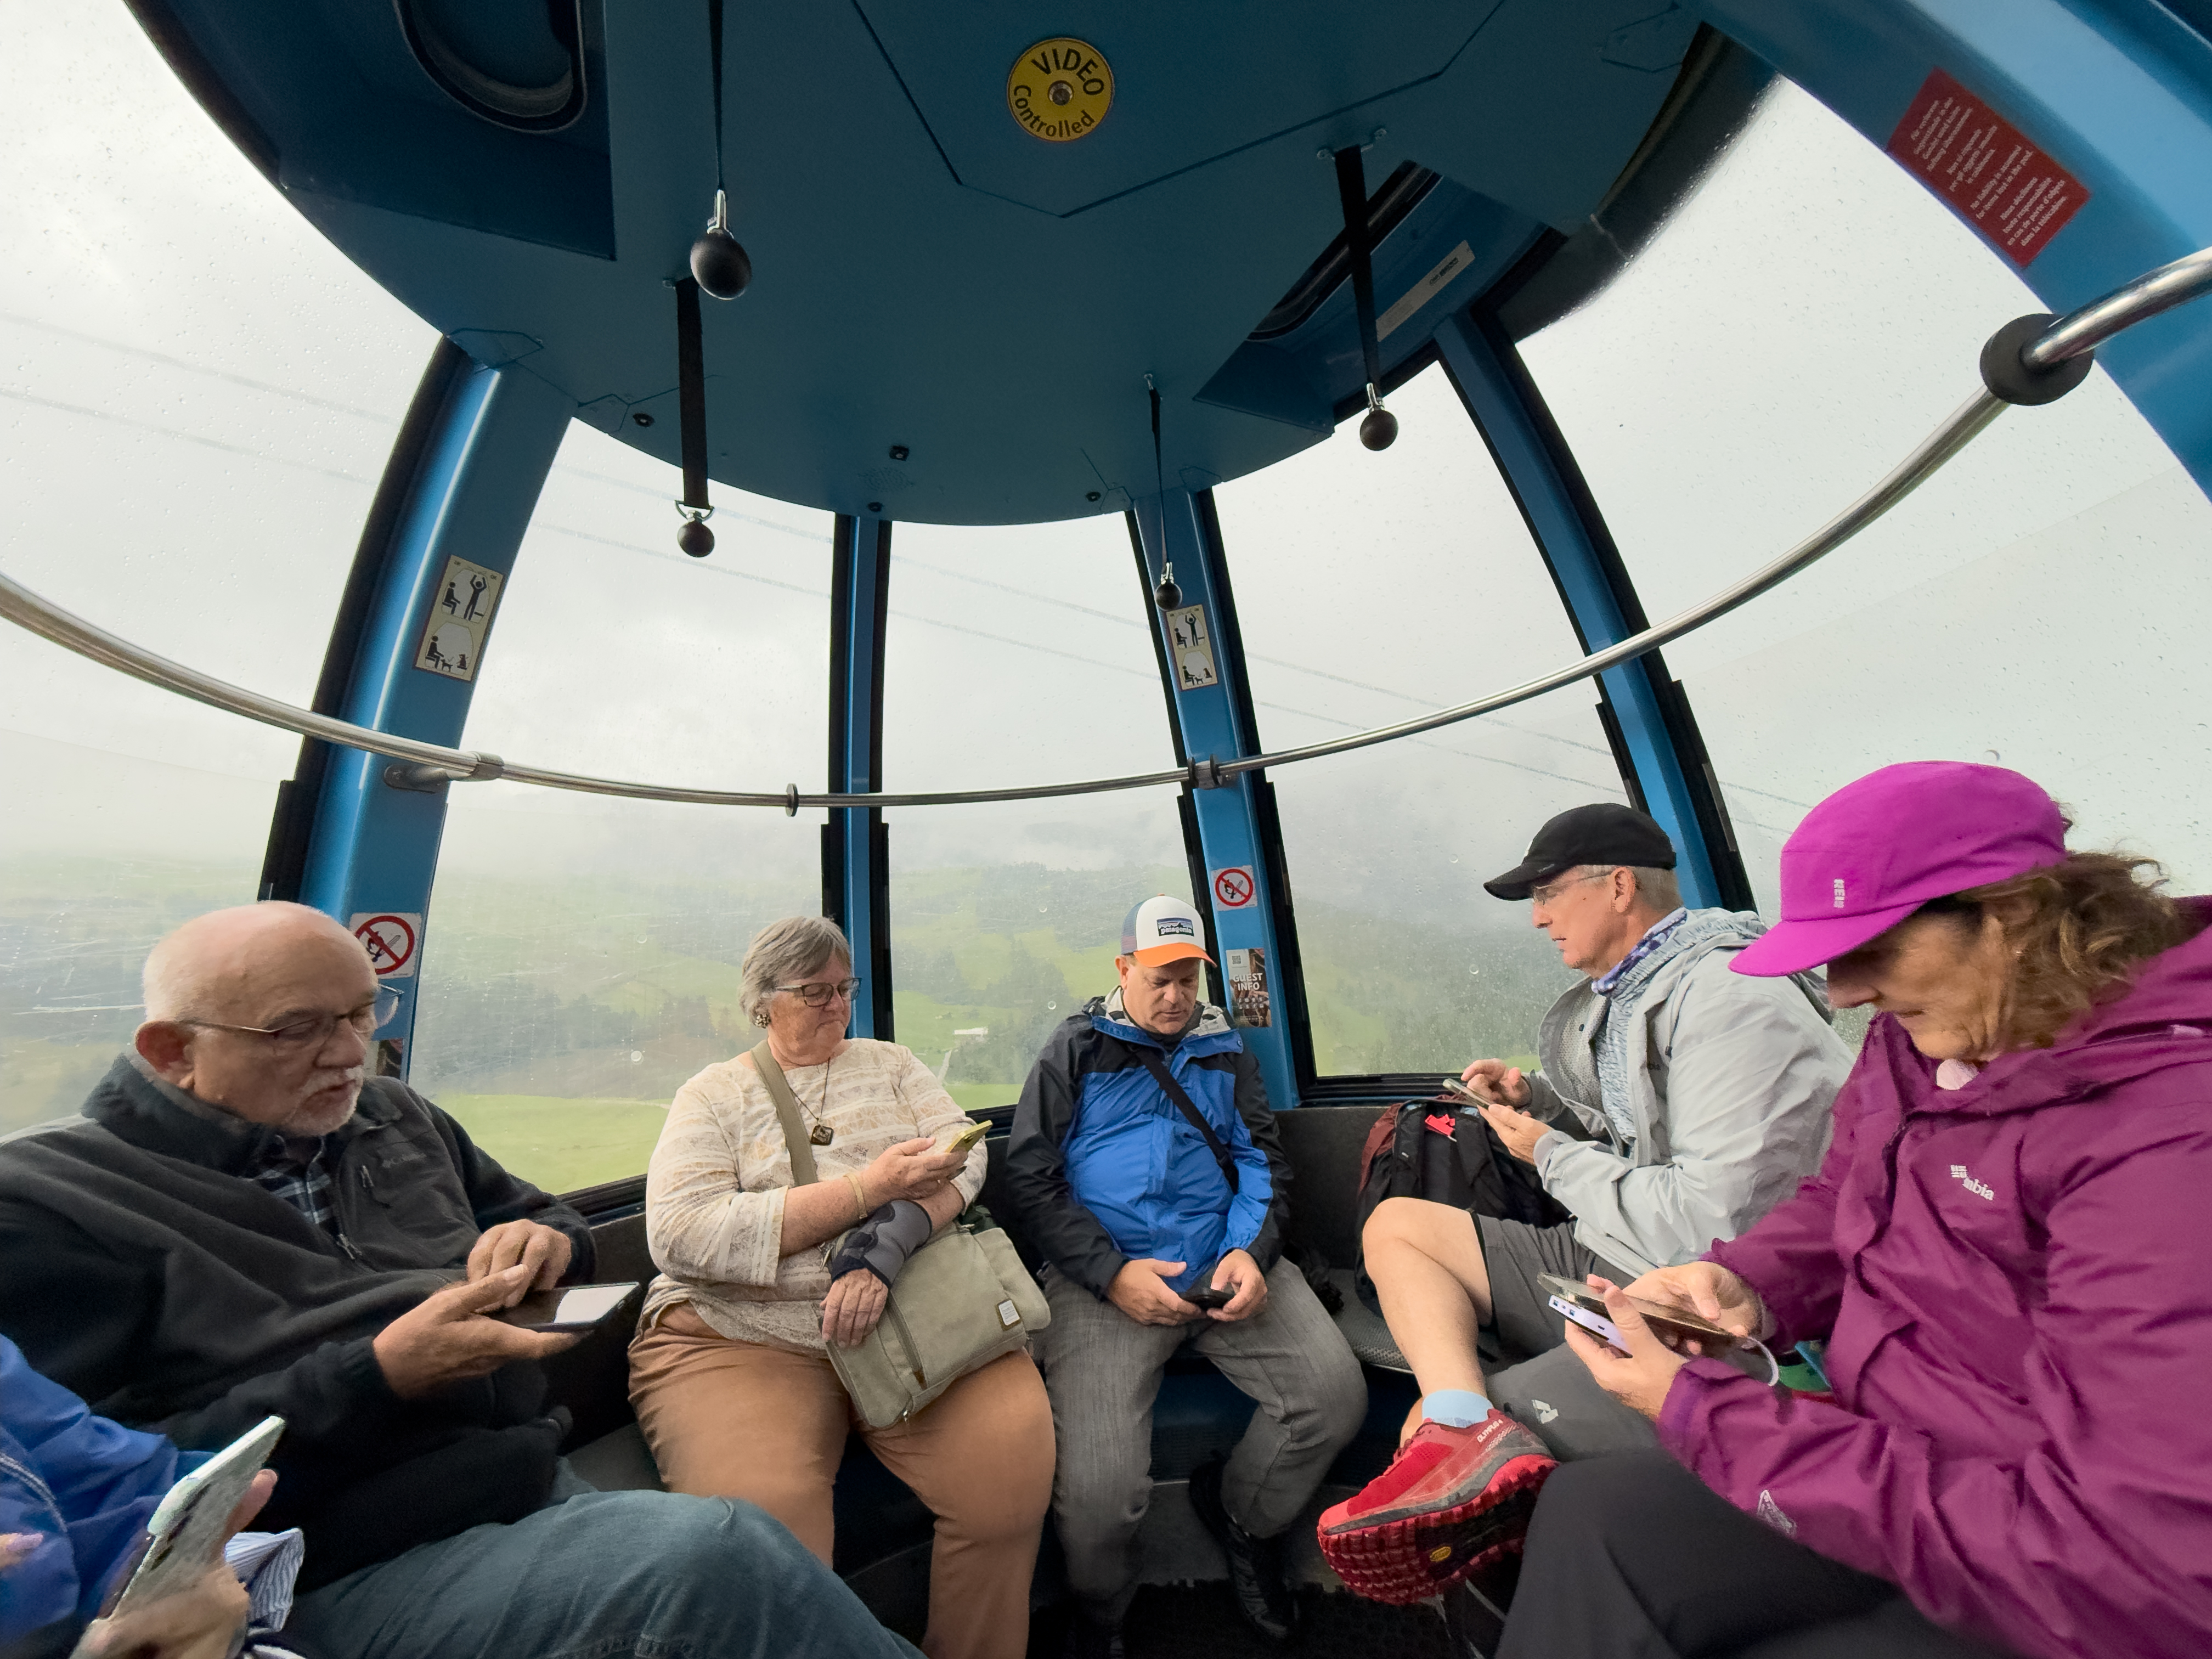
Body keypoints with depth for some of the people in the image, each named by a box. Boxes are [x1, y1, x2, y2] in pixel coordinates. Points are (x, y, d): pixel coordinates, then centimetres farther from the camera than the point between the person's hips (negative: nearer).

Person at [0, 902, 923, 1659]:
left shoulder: (392, 1119, 13)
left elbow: (534, 1214, 23)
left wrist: (542, 1241, 0)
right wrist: (375, 1379, -19)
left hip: (542, 1487, 7)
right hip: (332, 1585, -6)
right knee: (711, 1554, -30)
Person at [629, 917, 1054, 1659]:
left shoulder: (891, 1064, 14)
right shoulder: (714, 1093, 6)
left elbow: (961, 1153, 1)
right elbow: (680, 1237, -9)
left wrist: (888, 1242, -19)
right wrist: (868, 1187, -16)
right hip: (740, 1337, -1)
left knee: (1011, 1454, -20)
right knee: (763, 1514, -29)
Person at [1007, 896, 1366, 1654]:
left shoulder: (1225, 1049, 17)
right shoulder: (1075, 1050, 6)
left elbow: (1263, 1160, 13)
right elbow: (1031, 1177, 0)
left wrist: (1253, 1251, -7)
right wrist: (1112, 1273, -11)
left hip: (1225, 1263, 3)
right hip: (1104, 1276, -3)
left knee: (1337, 1395, -15)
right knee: (1097, 1488, -19)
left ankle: (1241, 1515, 18)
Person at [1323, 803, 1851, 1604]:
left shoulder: (1728, 997, -21)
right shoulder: (1629, 987, 10)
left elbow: (1710, 1225, -26)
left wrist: (1553, 1157, -11)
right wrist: (1541, 1100, 5)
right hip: (1615, 1264, 10)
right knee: (1396, 1224, -4)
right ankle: (1472, 1435, -21)